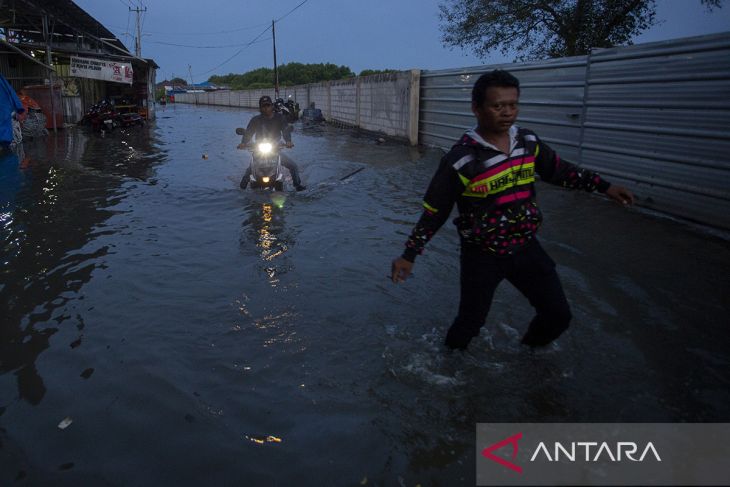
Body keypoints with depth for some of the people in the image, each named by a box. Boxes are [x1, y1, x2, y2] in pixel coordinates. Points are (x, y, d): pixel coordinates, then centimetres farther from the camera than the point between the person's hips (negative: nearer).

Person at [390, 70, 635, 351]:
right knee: (470, 323, 5)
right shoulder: (461, 160, -20)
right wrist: (409, 255, -11)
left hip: (525, 246, 5)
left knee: (558, 315, 10)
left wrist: (603, 186, 12)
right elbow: (434, 211, -12)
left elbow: (559, 170, 15)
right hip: (481, 256, -5)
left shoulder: (528, 143, -3)